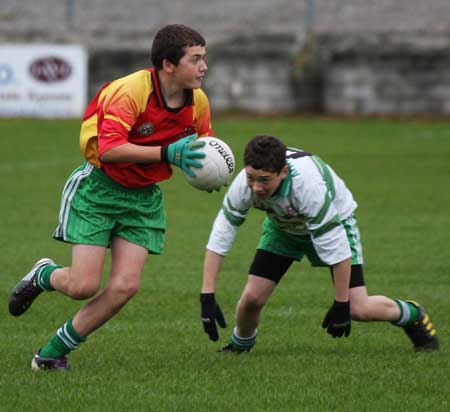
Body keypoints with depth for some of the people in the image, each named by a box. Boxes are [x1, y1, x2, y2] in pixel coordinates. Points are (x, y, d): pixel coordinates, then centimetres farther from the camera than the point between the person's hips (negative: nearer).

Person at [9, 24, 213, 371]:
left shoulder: (199, 102, -5)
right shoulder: (130, 92, -25)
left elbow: (203, 149, 13)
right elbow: (109, 149, -36)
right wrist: (167, 153, -41)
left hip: (144, 197, 6)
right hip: (99, 188, -6)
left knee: (125, 287, -9)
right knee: (84, 286, -11)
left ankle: (52, 353, 7)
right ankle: (43, 276, 28)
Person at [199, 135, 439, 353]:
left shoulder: (309, 185, -45)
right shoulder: (245, 184, -32)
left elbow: (337, 247, -36)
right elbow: (219, 238, -23)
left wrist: (341, 305, -29)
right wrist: (207, 297, -27)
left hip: (333, 221, -4)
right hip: (283, 226, 4)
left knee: (358, 310, -13)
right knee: (251, 299, -11)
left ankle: (412, 315, 19)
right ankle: (240, 345, 23)